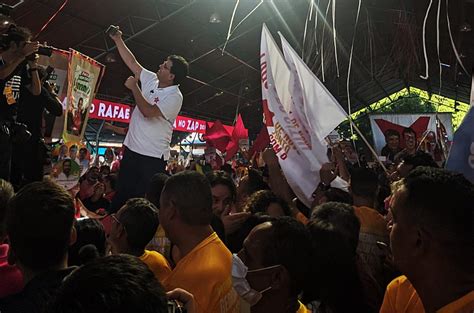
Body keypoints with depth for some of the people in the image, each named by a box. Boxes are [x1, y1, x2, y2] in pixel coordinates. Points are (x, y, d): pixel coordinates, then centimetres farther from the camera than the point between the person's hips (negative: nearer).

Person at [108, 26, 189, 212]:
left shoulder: (175, 97, -15)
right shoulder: (152, 80, 8)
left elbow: (148, 112, -24)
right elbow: (132, 62, 17)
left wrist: (134, 87, -14)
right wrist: (118, 40, 15)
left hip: (153, 157, -7)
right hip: (132, 149, 8)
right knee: (121, 196, 13)